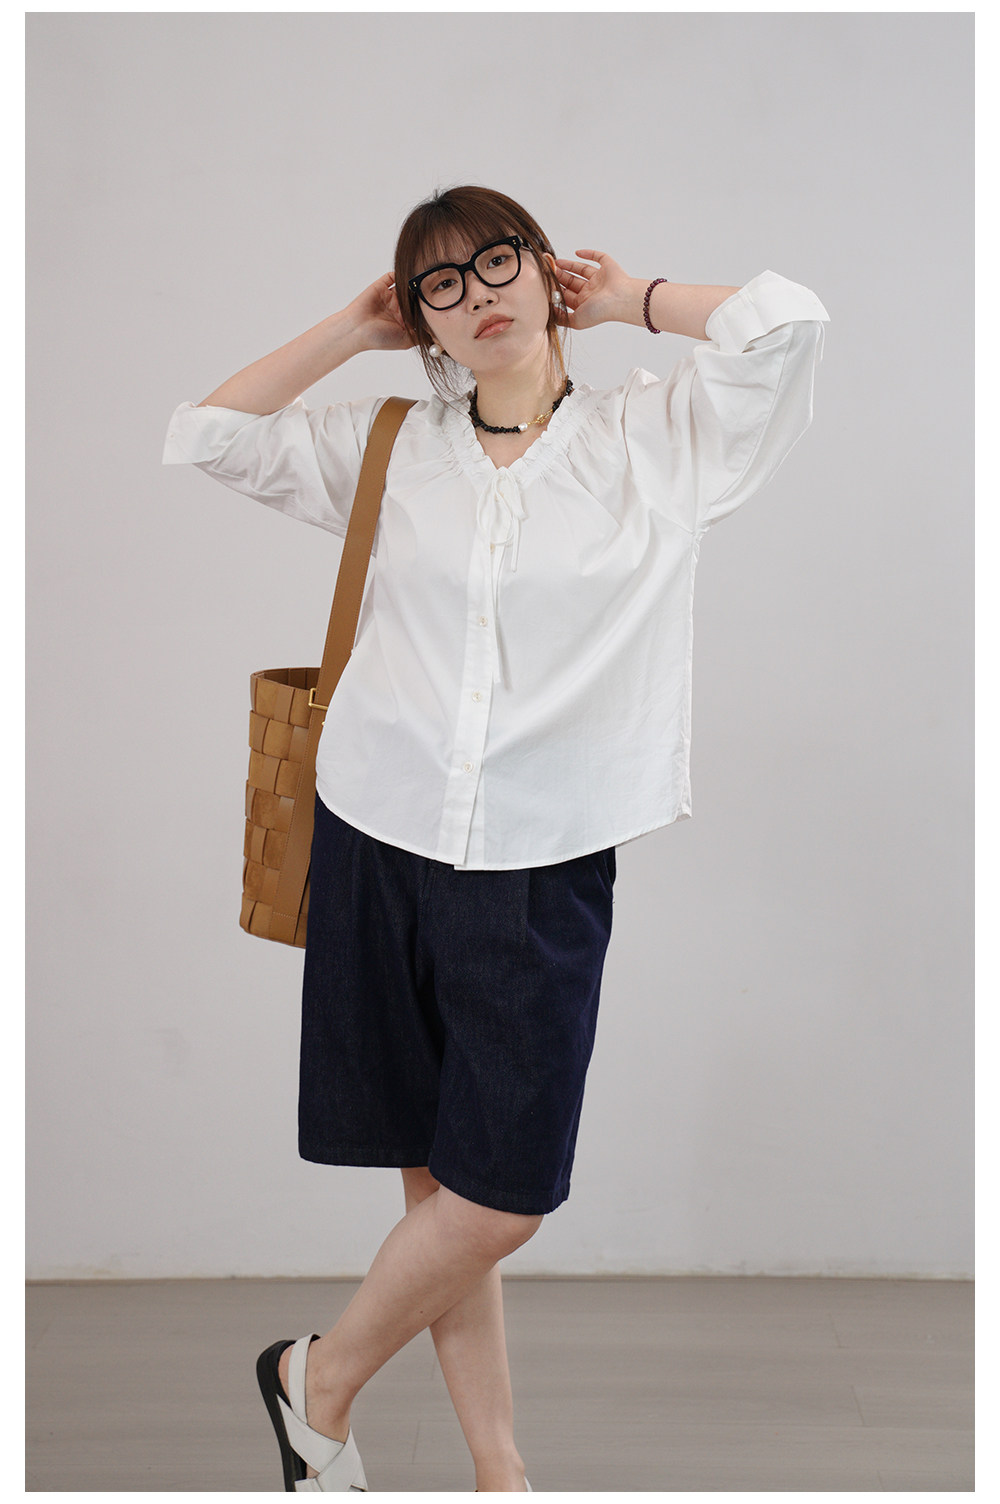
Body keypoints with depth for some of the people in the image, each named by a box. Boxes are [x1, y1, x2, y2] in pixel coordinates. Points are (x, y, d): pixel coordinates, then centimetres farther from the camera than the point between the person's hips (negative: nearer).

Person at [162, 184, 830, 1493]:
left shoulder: (655, 438, 4)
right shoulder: (392, 447, 11)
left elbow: (786, 319, -10)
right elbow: (206, 437, 12)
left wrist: (629, 298, 4)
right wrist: (352, 330, 11)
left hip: (543, 869, -1)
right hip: (378, 843, 2)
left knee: (499, 1201, -2)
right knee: (440, 1181, 8)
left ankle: (323, 1375, 26)